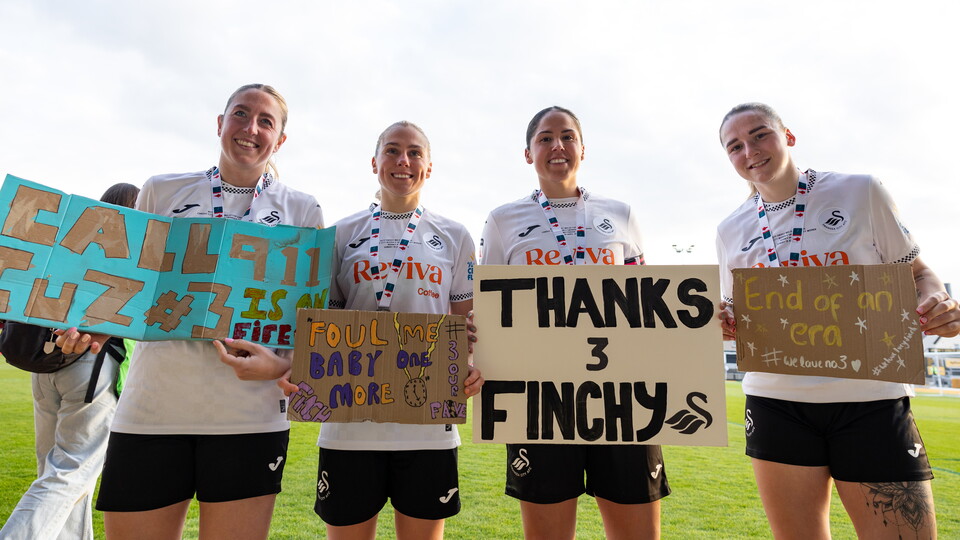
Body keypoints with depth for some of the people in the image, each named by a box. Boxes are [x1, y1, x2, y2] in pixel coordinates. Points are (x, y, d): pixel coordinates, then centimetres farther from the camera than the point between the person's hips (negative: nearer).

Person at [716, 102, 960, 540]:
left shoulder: (861, 192, 1)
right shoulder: (730, 230, 6)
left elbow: (916, 274, 7)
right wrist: (727, 324, -8)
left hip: (872, 399, -1)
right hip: (775, 401, 2)